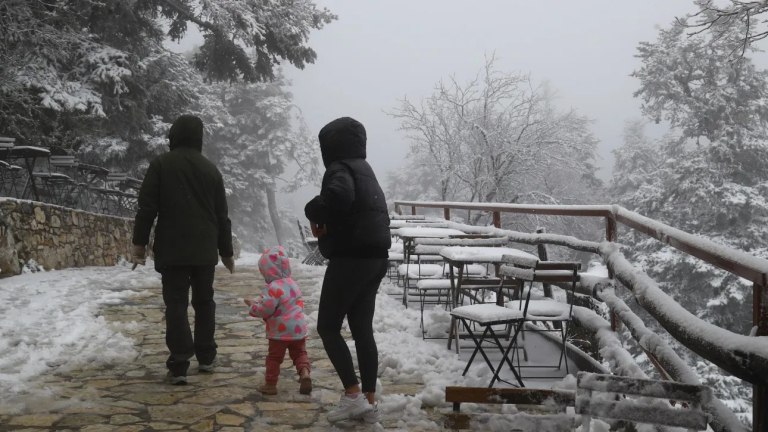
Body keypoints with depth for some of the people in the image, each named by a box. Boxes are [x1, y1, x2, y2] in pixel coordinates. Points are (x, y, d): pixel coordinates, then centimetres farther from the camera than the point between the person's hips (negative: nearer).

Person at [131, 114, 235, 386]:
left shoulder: (161, 164, -2)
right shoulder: (211, 169, 8)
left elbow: (147, 207, -8)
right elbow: (222, 216, 11)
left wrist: (139, 242, -2)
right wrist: (227, 252, 18)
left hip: (172, 249, -3)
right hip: (205, 250, 3)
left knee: (176, 305, -2)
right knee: (204, 301, 15)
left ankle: (179, 366, -7)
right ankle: (206, 358, 21)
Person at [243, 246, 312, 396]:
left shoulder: (273, 288, -19)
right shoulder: (293, 284, 9)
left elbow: (265, 309, -22)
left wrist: (252, 306, -3)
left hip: (280, 332, -7)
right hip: (299, 328, 7)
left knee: (274, 357, 7)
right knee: (300, 353, 16)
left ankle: (270, 384, 15)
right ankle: (304, 372, -8)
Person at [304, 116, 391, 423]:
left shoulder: (340, 168, -11)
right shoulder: (364, 169, 18)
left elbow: (339, 196, -34)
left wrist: (314, 212, -15)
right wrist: (327, 219, 6)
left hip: (351, 258, -9)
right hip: (375, 257, 9)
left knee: (328, 327, 3)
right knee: (363, 329, 12)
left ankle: (353, 395, 0)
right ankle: (369, 401, 15)